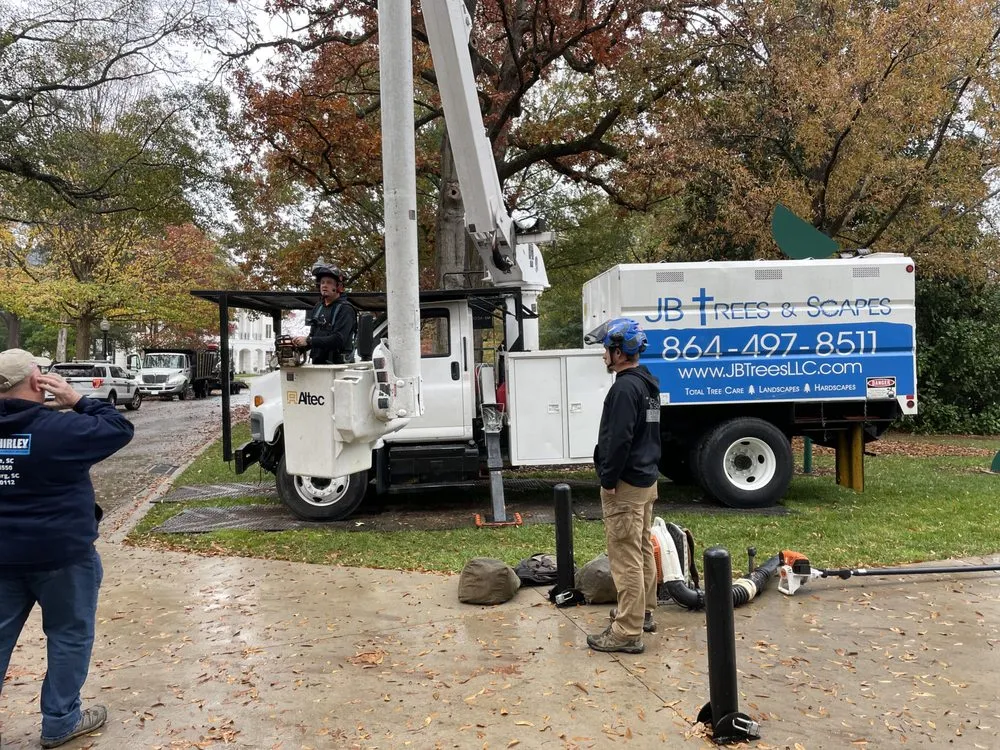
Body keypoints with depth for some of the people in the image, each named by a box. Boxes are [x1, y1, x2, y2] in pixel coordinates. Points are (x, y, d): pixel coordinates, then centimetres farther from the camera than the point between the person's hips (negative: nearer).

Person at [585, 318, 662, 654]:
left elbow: (619, 440, -25)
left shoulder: (625, 388, -20)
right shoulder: (647, 384, 13)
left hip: (626, 485, -11)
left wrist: (608, 479, -17)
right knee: (643, 550, 20)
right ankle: (643, 612, 34)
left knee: (626, 558, -6)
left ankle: (628, 632, -1)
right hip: (647, 478, 11)